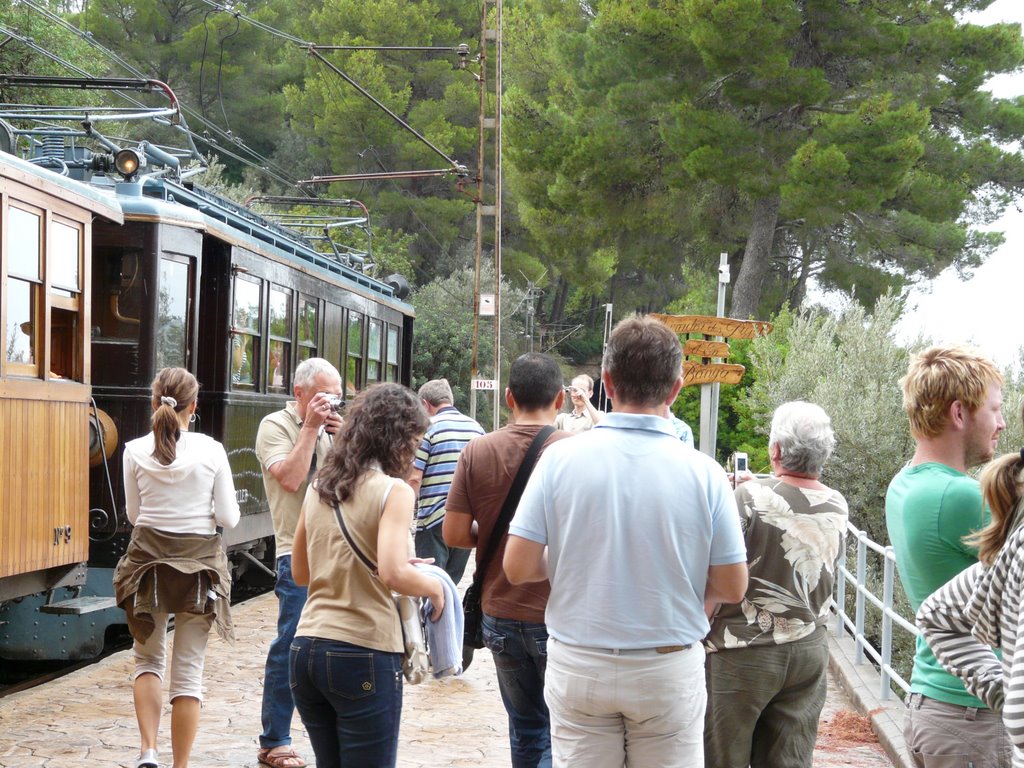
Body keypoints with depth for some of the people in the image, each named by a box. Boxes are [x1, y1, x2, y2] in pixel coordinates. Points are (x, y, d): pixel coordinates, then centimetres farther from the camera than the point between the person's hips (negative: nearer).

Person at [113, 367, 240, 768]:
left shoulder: (136, 451, -5)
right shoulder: (211, 451, -9)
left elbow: (133, 513, 4)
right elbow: (228, 517, -5)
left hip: (148, 558, 1)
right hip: (199, 560, -1)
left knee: (148, 658, 18)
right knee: (189, 669, 7)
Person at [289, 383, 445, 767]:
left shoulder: (319, 487, 10)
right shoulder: (393, 490, -9)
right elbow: (394, 574, -22)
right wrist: (434, 586, -4)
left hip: (306, 648, 7)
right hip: (364, 655, -6)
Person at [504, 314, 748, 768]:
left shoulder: (560, 458, -10)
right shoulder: (704, 473, -11)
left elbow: (518, 568, -8)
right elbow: (732, 589, -5)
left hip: (578, 666, 1)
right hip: (670, 668, 0)